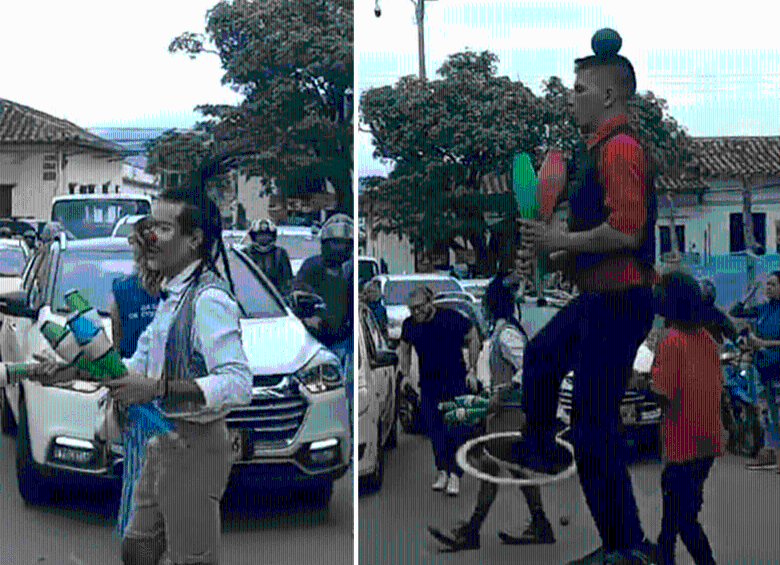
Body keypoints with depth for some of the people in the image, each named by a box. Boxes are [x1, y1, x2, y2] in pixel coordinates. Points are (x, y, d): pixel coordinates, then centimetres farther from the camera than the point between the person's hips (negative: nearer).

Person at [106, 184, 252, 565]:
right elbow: (142, 364, 18)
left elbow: (238, 384, -30)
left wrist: (157, 388, -31)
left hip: (195, 445, -10)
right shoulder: (173, 293, 10)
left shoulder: (209, 299, -21)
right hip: (163, 439, 10)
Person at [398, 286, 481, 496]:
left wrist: (472, 369, -3)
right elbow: (405, 351, 18)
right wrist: (405, 375, 11)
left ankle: (455, 475, -3)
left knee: (454, 429, -8)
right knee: (433, 428, 2)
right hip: (428, 383, 4)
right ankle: (442, 472, 14)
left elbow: (473, 339, -1)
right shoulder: (409, 325, 0)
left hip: (454, 380, -4)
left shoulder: (451, 318, -13)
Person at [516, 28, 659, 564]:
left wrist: (558, 241, -18)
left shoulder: (620, 148, -18)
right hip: (598, 297, 11)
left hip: (619, 303, -11)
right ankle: (541, 450, 52)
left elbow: (625, 230, -29)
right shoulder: (601, 147, 14)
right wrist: (551, 256, 11)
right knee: (539, 359, 30)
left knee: (595, 430, -6)